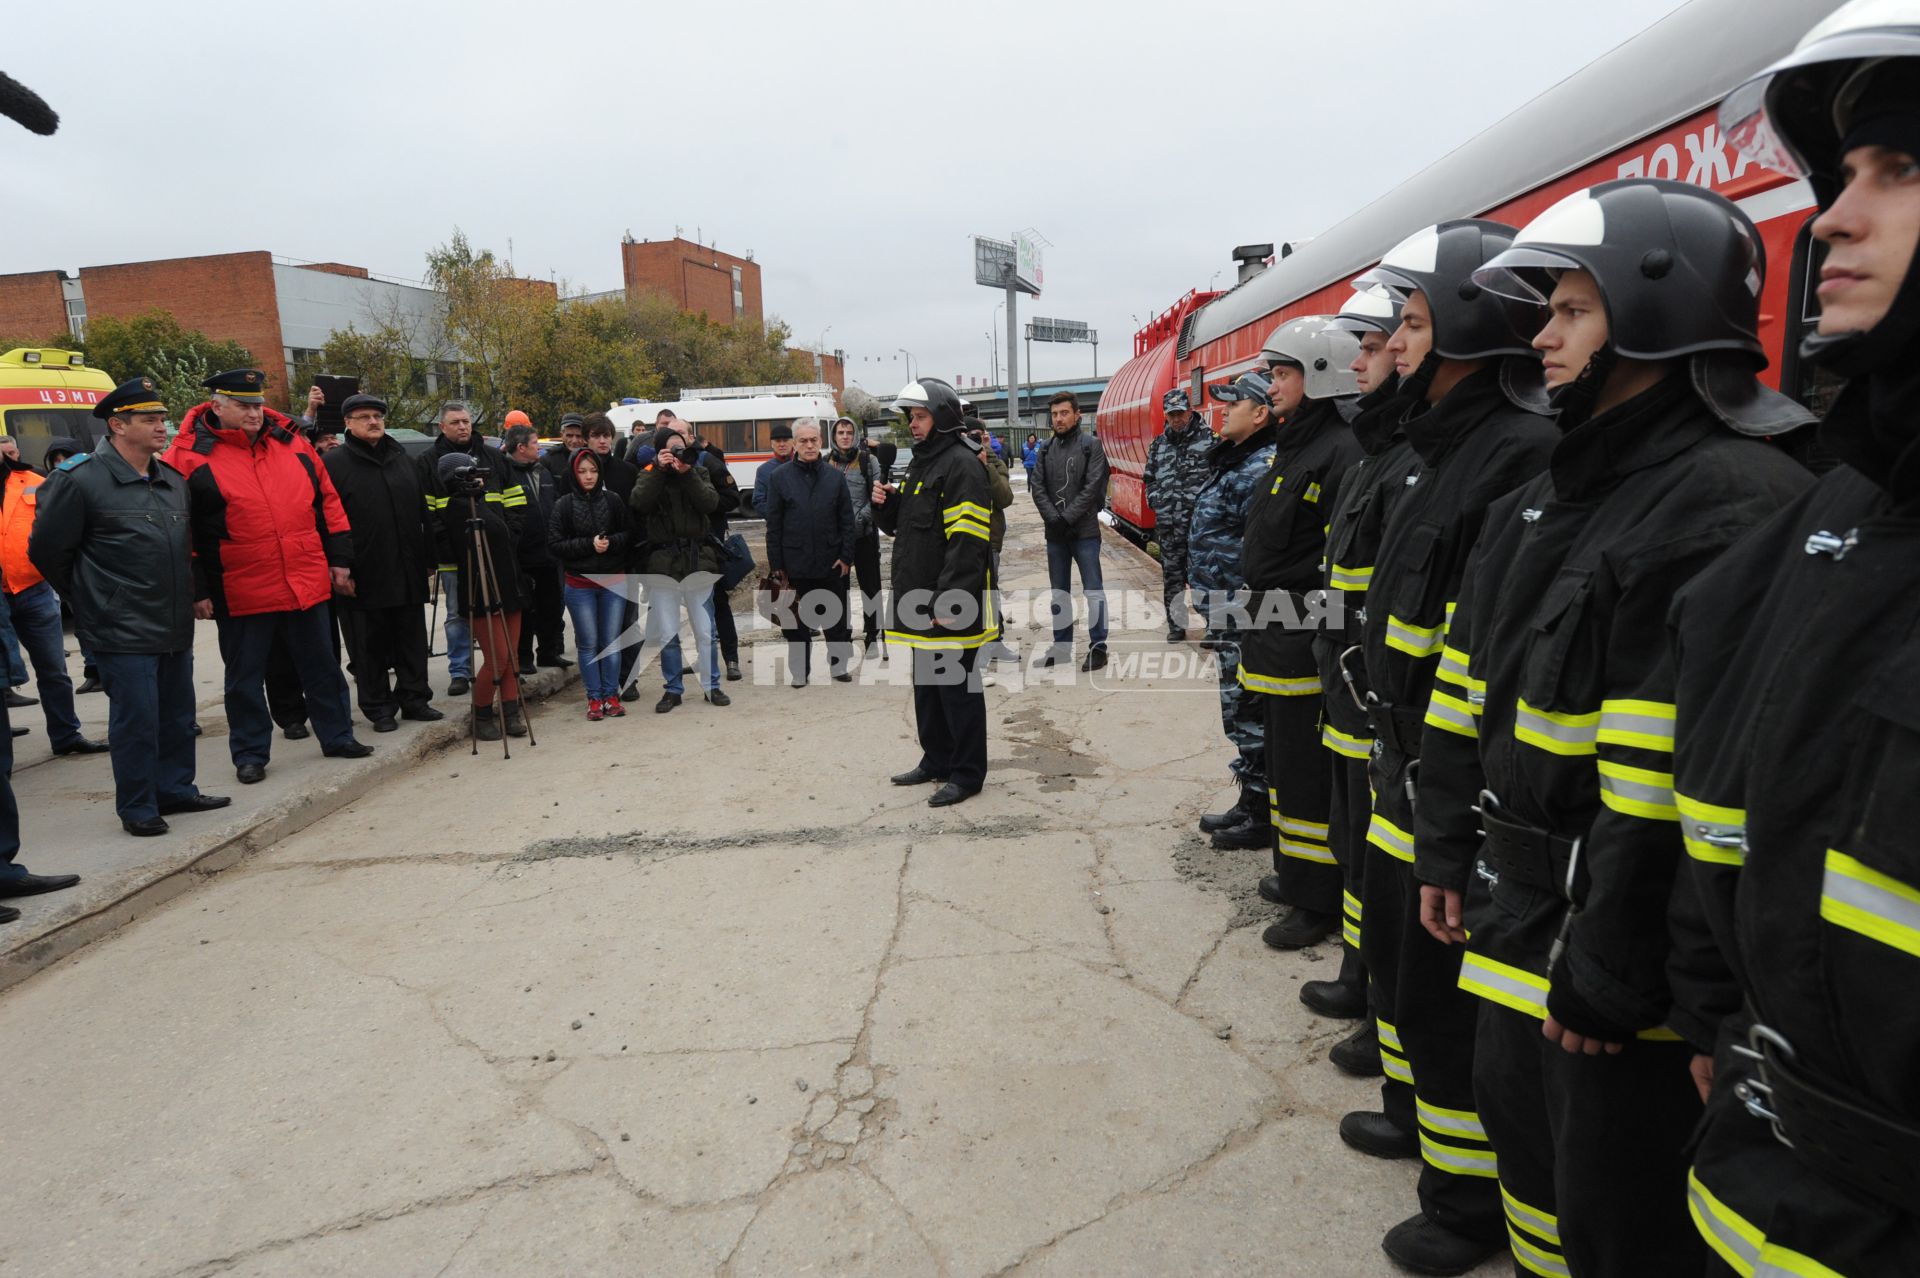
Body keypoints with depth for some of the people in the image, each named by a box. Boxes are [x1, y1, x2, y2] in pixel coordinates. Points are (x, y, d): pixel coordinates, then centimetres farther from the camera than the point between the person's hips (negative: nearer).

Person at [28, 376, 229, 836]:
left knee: (177, 715, 14)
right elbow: (46, 550, -4)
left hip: (176, 627, 7)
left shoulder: (174, 480, 10)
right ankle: (137, 808, 12)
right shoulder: (81, 481, -10)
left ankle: (175, 789, 28)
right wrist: (92, 598, 3)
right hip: (123, 632, -6)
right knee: (136, 720, -1)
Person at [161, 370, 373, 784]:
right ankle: (250, 753, 21)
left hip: (309, 582, 4)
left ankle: (337, 735, 26)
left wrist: (339, 559, 8)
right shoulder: (188, 455, -5)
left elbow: (327, 500, 12)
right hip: (241, 592, -3)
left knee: (322, 665, 13)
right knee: (245, 676, 8)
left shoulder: (290, 442, 7)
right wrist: (196, 591, -7)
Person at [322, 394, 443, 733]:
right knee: (370, 645, 4)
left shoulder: (403, 459, 14)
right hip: (364, 575, -4)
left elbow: (424, 513, 17)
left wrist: (429, 559, 14)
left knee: (412, 640, 10)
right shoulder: (335, 463, -2)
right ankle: (378, 708, 13)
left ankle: (414, 698, 21)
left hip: (408, 572, 5)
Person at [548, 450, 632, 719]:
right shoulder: (563, 505, -3)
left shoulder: (613, 501, 1)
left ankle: (611, 695, 16)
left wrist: (610, 542, -17)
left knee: (612, 641, 6)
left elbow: (630, 534, 2)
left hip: (614, 582, 1)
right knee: (589, 644, 4)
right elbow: (555, 544, -7)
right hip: (580, 584, -1)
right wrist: (589, 544, -17)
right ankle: (594, 698, 13)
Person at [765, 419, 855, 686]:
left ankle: (839, 664, 25)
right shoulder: (780, 478, 0)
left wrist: (846, 556, -3)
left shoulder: (835, 476, 3)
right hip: (795, 563, -1)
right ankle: (800, 670, 21)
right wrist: (776, 564, -4)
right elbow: (773, 524, -1)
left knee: (836, 617, 10)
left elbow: (847, 520, 3)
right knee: (796, 619, 9)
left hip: (831, 563, 1)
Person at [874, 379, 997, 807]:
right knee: (926, 684, 17)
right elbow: (903, 526, 25)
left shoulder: (961, 465, -14)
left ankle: (966, 773, 10)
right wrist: (886, 504, 4)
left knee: (957, 687, -1)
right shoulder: (920, 463, 17)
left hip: (953, 606, -10)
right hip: (920, 600, 10)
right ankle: (937, 760, 31)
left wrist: (949, 602, -25)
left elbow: (967, 542, -21)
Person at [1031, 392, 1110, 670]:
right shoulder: (1046, 448, 8)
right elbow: (1037, 487, 3)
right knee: (1059, 592, 12)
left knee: (1093, 590, -1)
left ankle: (1098, 647, 7)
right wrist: (1053, 518, -12)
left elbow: (1092, 488, -12)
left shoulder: (1091, 445, -4)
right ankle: (1062, 645, 22)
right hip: (1055, 532, 5)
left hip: (1084, 530, -5)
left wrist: (1067, 518, -17)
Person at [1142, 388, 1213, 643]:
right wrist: (1155, 501, 9)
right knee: (1172, 576, 9)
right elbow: (1149, 478, 24)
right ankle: (1176, 625, 19)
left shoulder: (1208, 439, -1)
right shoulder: (1158, 444, 15)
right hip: (1168, 525, 5)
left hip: (1200, 522, -4)